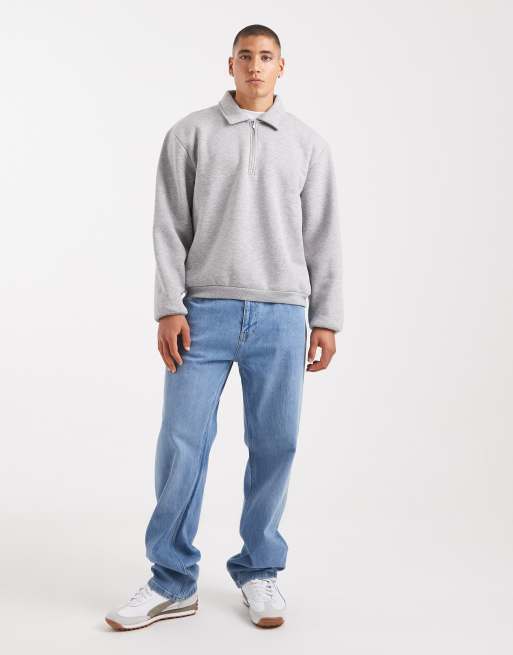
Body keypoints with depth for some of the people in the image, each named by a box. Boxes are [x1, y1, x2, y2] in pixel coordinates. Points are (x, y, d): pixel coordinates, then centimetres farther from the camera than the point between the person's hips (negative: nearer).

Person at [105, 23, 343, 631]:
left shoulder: (308, 144, 12)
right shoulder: (190, 134, 7)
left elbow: (322, 237, 10)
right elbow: (170, 227, 3)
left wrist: (326, 319, 5)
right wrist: (169, 309, -6)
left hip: (281, 316, 1)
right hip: (205, 311, -1)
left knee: (274, 445, 3)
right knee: (181, 443, -2)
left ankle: (258, 571, 20)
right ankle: (173, 581, 11)